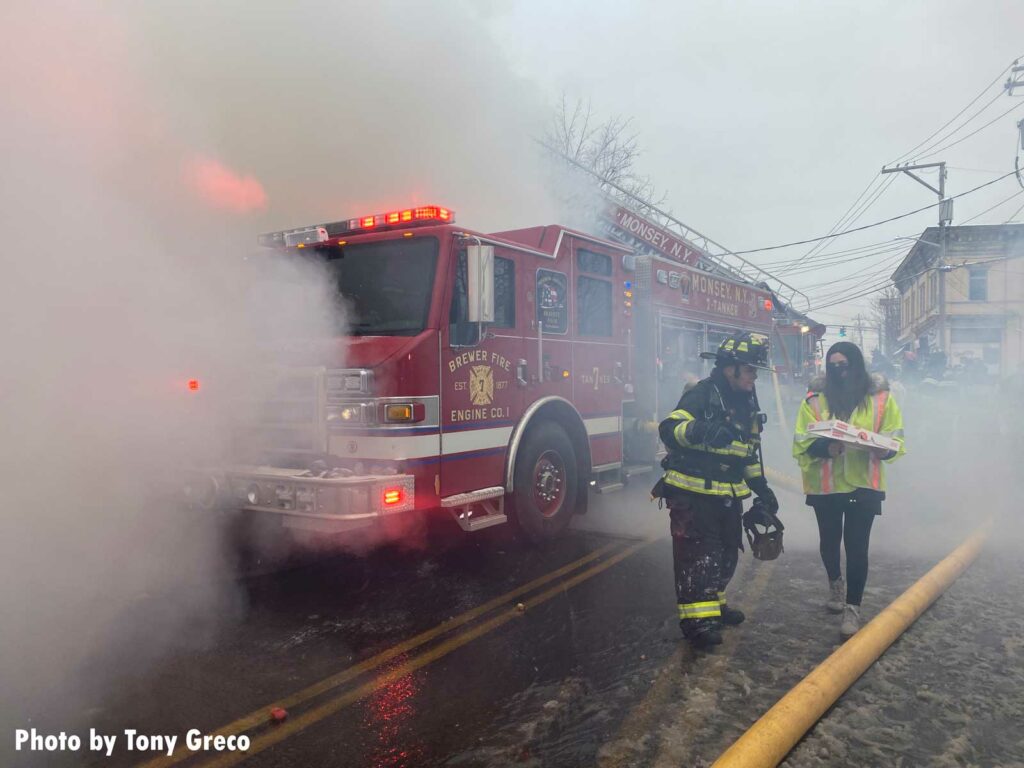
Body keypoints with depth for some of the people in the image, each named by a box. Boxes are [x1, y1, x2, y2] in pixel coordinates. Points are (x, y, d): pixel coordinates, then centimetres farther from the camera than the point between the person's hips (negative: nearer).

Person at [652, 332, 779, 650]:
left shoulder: (747, 402, 12)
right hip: (693, 494, -9)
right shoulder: (702, 394, -15)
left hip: (728, 496, 9)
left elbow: (749, 449, 22)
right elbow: (669, 430, -28)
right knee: (697, 554, -7)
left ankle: (714, 603, 34)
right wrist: (699, 430, -47)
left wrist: (761, 486, 20)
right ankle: (696, 618, 0)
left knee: (726, 553, 17)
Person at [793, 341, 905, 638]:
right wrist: (824, 447, -27)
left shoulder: (881, 397, -4)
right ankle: (836, 583, 47)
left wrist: (882, 447, -21)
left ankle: (852, 608, 12)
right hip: (825, 485, 1)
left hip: (865, 484, -1)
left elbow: (895, 440, 1)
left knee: (857, 545, -1)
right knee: (829, 541, 18)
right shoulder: (816, 398, -7)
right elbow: (801, 443, -7)